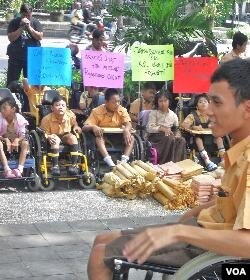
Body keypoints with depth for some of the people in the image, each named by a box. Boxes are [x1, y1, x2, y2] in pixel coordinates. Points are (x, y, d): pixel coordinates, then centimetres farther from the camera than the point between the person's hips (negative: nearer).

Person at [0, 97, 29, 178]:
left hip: (16, 141, 1)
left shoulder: (20, 118, -13)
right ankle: (7, 169, -44)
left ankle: (20, 169, -38)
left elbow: (23, 135, -13)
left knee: (25, 143, -30)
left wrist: (17, 140, -34)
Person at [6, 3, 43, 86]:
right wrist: (21, 28, -16)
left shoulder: (36, 22, 3)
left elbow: (40, 37, -7)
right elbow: (11, 38, -8)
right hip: (15, 56, 0)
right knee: (12, 81, 1)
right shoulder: (14, 23, 1)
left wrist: (29, 27, -15)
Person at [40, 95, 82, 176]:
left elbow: (74, 123, 14)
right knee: (55, 140, -36)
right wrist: (48, 137, -35)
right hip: (54, 136, -2)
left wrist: (76, 127, -8)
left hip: (66, 136, 3)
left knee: (73, 137, -29)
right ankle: (55, 166, -33)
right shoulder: (47, 119, -19)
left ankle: (74, 164, -25)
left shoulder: (70, 116, -11)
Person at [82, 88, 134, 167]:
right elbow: (85, 128, -14)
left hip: (117, 138, 2)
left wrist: (126, 129, -41)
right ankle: (110, 163, -48)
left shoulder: (122, 110, -3)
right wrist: (93, 127, -38)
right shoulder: (97, 111, -10)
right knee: (99, 138, -34)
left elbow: (128, 124, -15)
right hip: (104, 138, -2)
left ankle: (124, 161, -38)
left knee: (131, 138, -24)